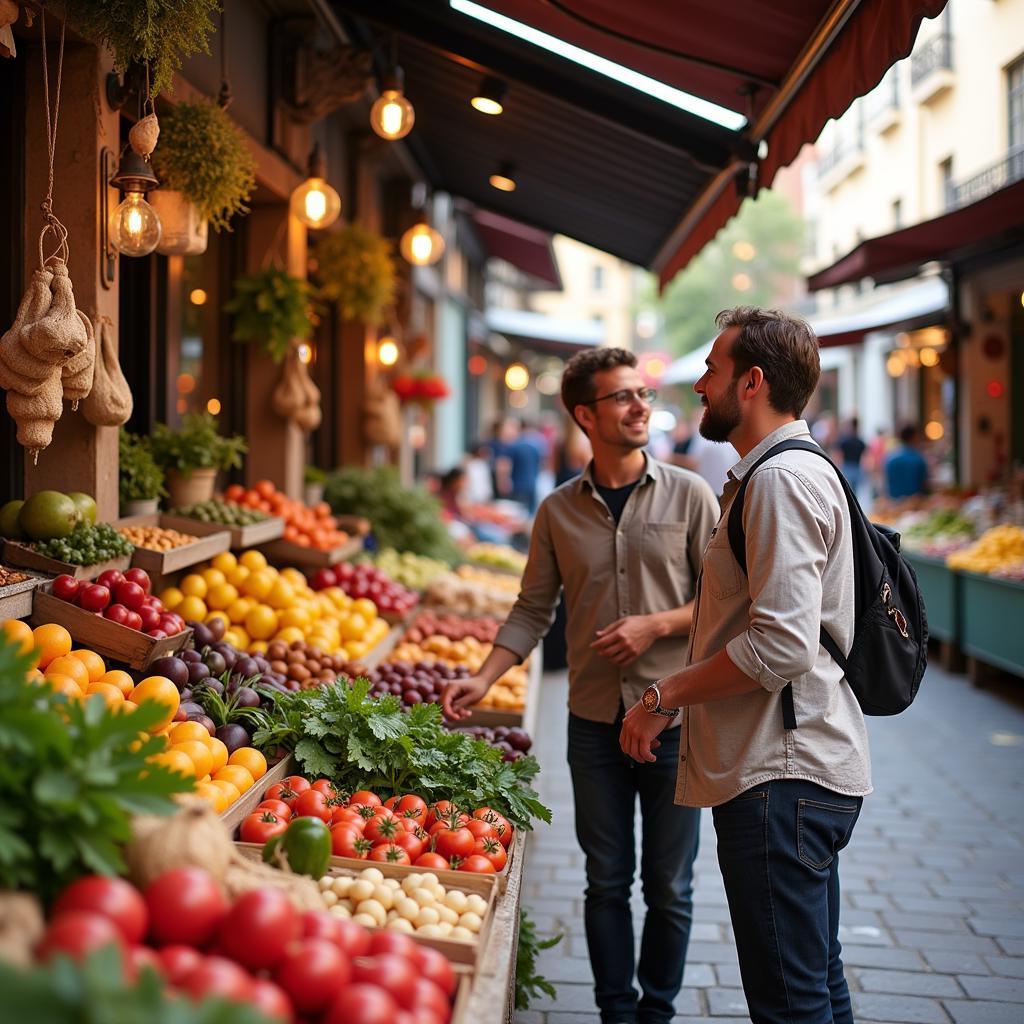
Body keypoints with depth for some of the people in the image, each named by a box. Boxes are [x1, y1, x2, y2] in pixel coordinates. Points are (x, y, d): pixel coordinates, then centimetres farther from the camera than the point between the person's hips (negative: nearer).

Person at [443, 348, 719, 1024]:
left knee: (669, 885, 8)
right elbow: (533, 611, 8)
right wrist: (485, 679, -4)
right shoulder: (559, 511, 4)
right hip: (595, 720, 2)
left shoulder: (687, 495, -2)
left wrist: (655, 625, -15)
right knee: (606, 881, 11)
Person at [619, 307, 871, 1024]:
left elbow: (781, 646, -24)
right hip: (803, 773, 11)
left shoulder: (783, 480, -16)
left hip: (782, 777, -11)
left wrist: (663, 697, -14)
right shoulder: (785, 473, 19)